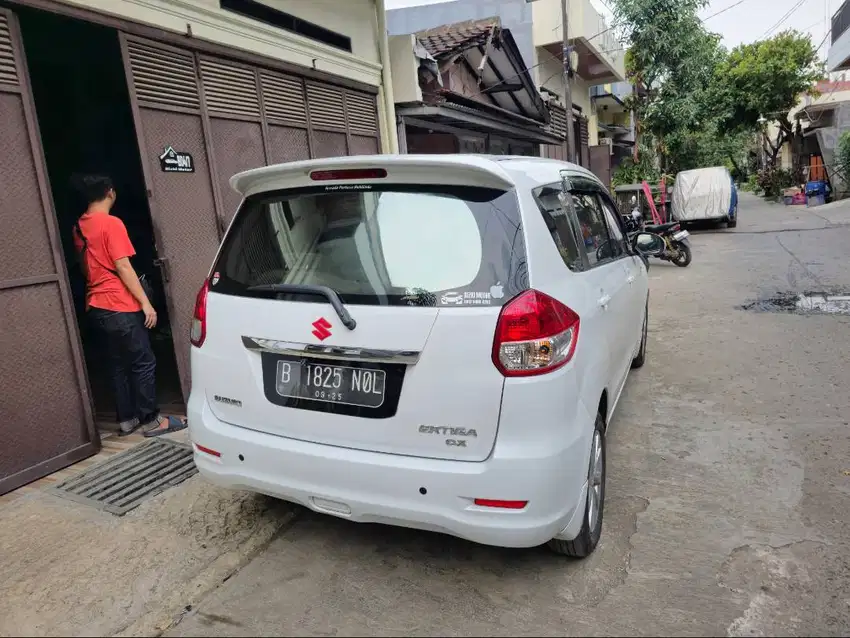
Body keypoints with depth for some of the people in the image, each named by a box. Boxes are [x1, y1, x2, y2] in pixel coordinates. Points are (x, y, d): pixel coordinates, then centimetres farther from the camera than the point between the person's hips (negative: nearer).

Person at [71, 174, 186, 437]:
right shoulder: (111, 223, -14)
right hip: (119, 307, -8)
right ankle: (151, 420, 3)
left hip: (97, 306, 9)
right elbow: (123, 268, -17)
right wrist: (146, 303, -14)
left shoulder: (79, 228, 11)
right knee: (143, 363, -1)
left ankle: (127, 419, 19)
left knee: (118, 364, 14)